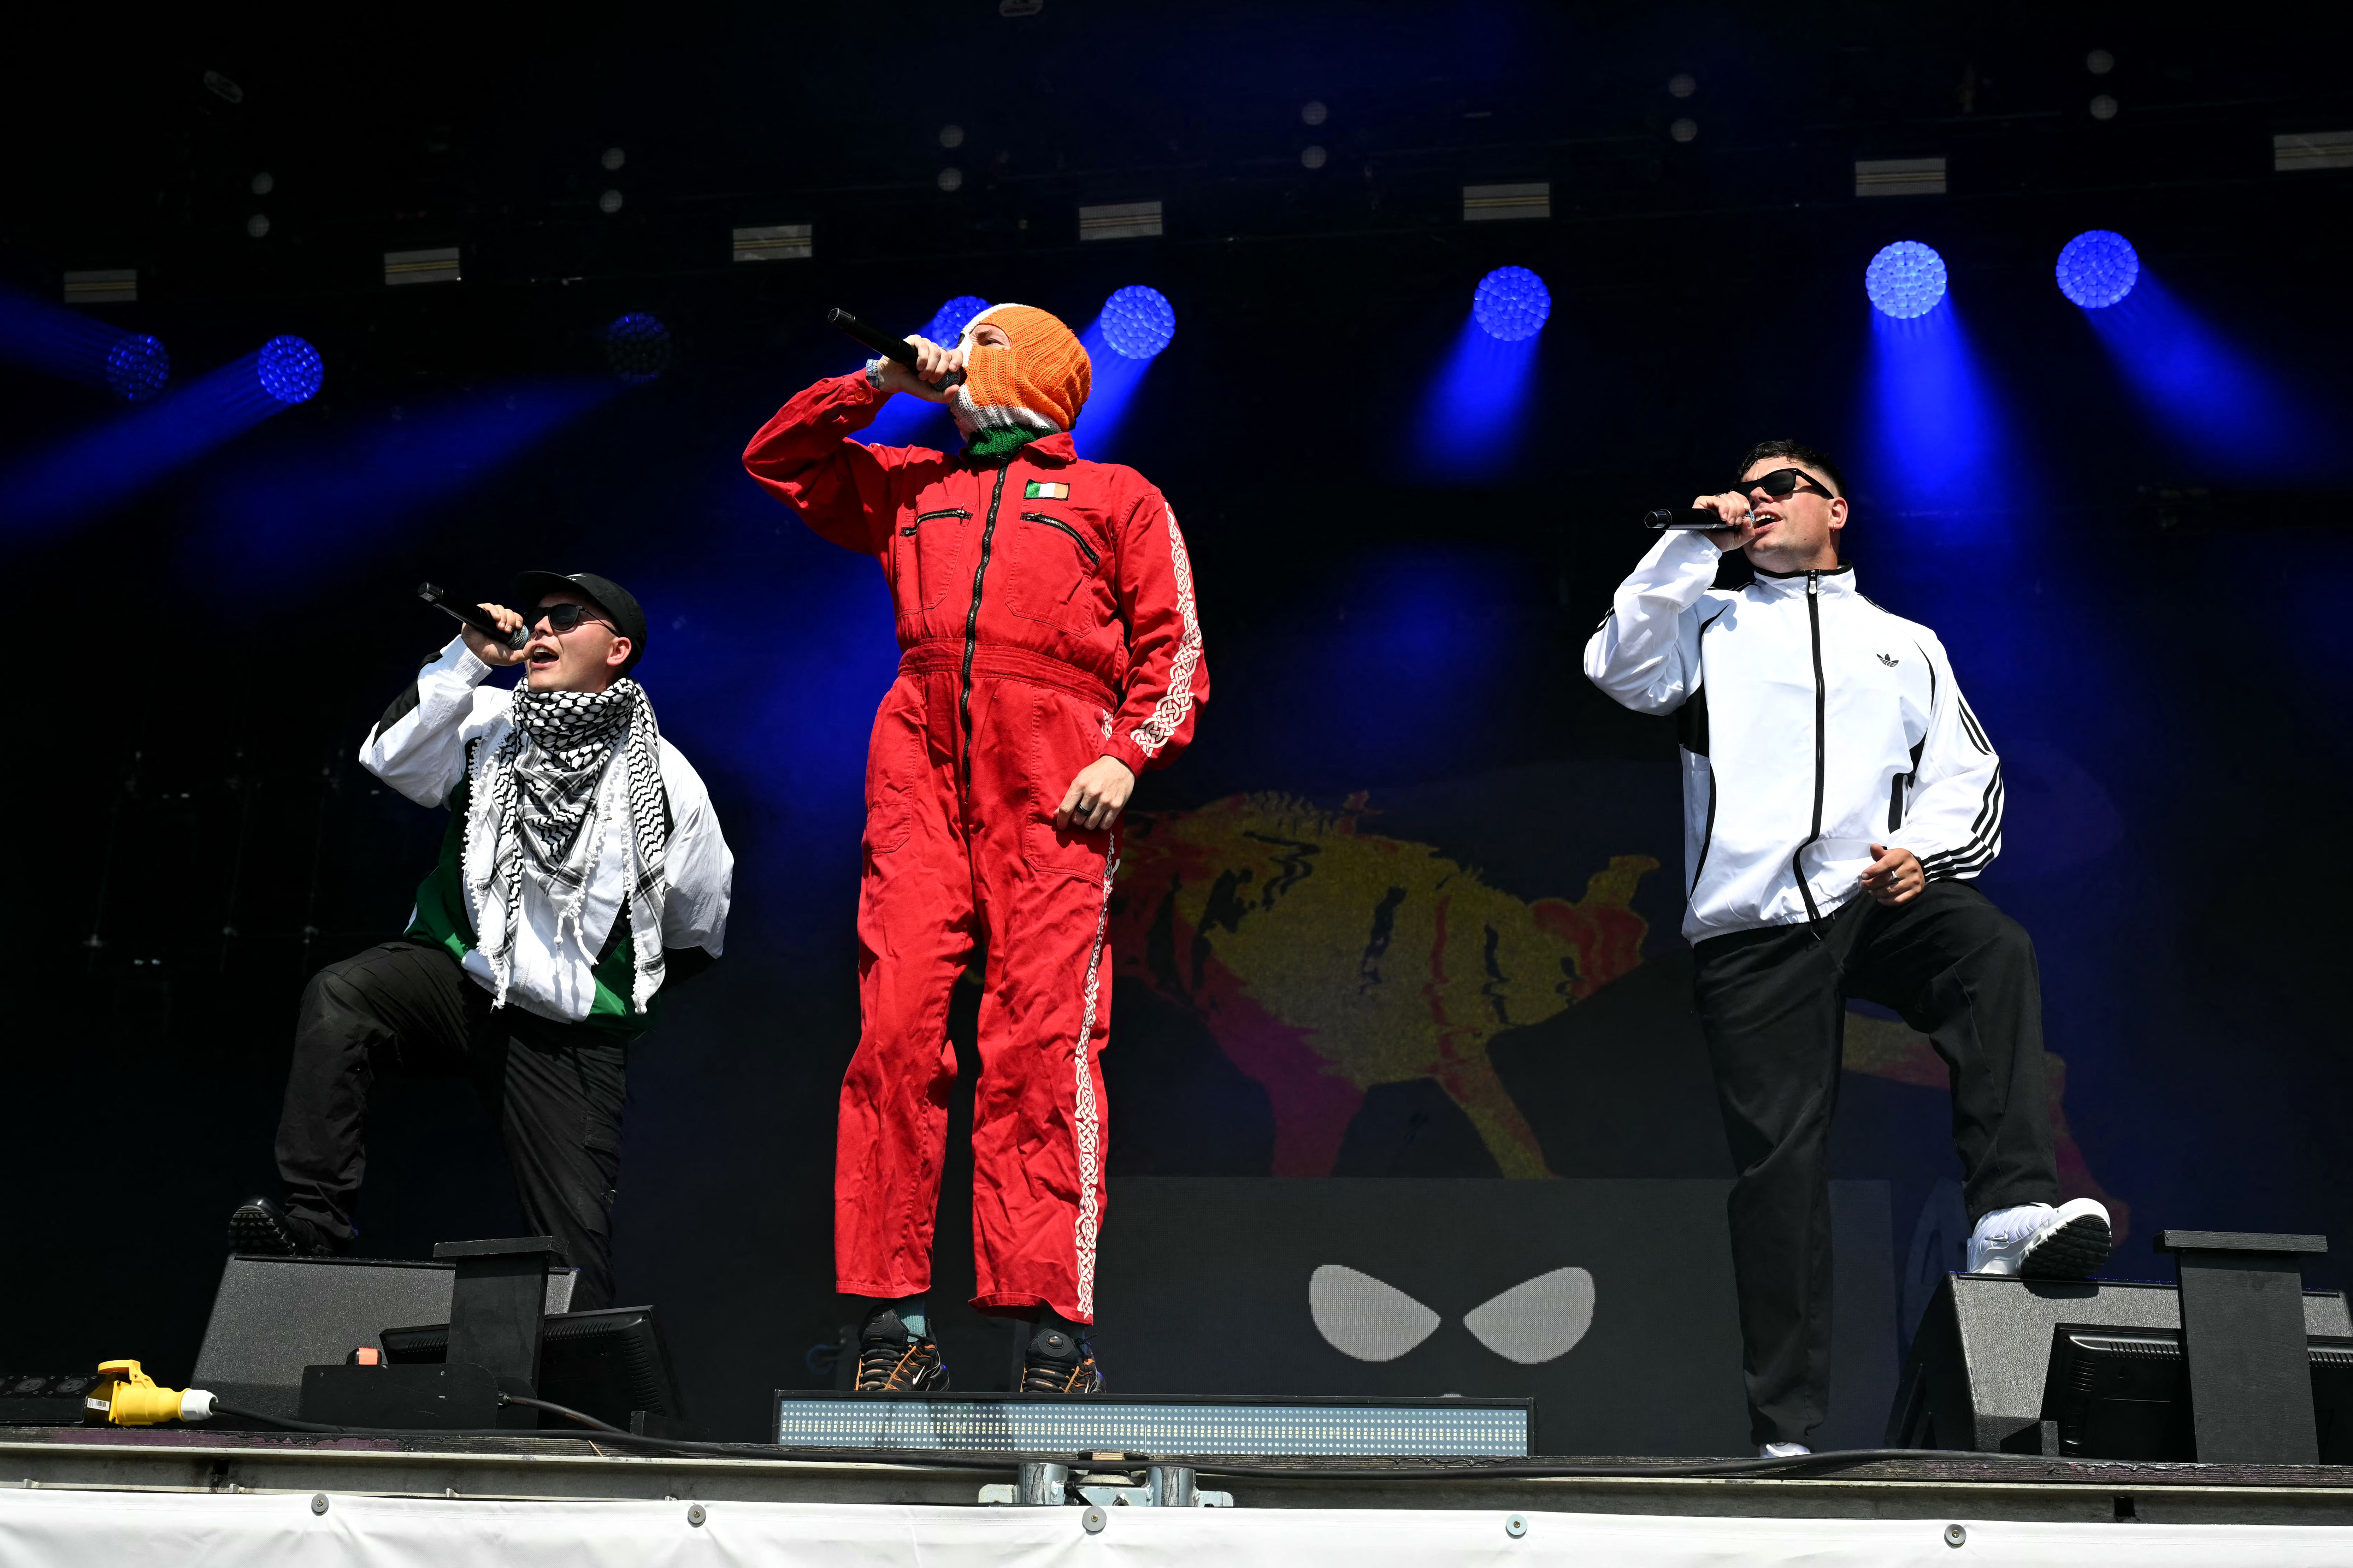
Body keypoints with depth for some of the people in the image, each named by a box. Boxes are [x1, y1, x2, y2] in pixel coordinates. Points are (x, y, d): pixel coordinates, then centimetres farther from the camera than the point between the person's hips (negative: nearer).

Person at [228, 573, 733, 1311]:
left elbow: (699, 932, 9)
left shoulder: (665, 780, -1)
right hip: (457, 971, 1)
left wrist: (620, 990, 8)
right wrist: (468, 660, -17)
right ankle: (313, 1222, -25)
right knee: (338, 998, -30)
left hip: (570, 1036, -1)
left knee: (574, 1238, 0)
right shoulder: (491, 720, 3)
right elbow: (391, 759, -14)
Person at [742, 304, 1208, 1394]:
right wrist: (882, 381, 24)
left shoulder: (1117, 498, 20)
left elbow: (1174, 645, 10)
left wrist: (1130, 752, -7)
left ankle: (1053, 1325, -11)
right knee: (896, 1027, -9)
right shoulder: (910, 485, 30)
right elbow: (777, 458, 34)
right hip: (918, 769, 3)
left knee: (1041, 1039, -12)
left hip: (1051, 788, -3)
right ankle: (893, 1317, -6)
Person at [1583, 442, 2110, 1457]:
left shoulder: (1905, 643, 23)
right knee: (1777, 1161, -7)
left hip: (1879, 897, 1)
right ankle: (1785, 1431, -4)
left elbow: (1966, 774, 15)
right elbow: (1620, 667, 1)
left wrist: (1923, 846, -6)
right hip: (1749, 924, -1)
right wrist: (1693, 542, 2)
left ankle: (2012, 1209, -37)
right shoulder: (1709, 626, 21)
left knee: (1995, 948, -33)